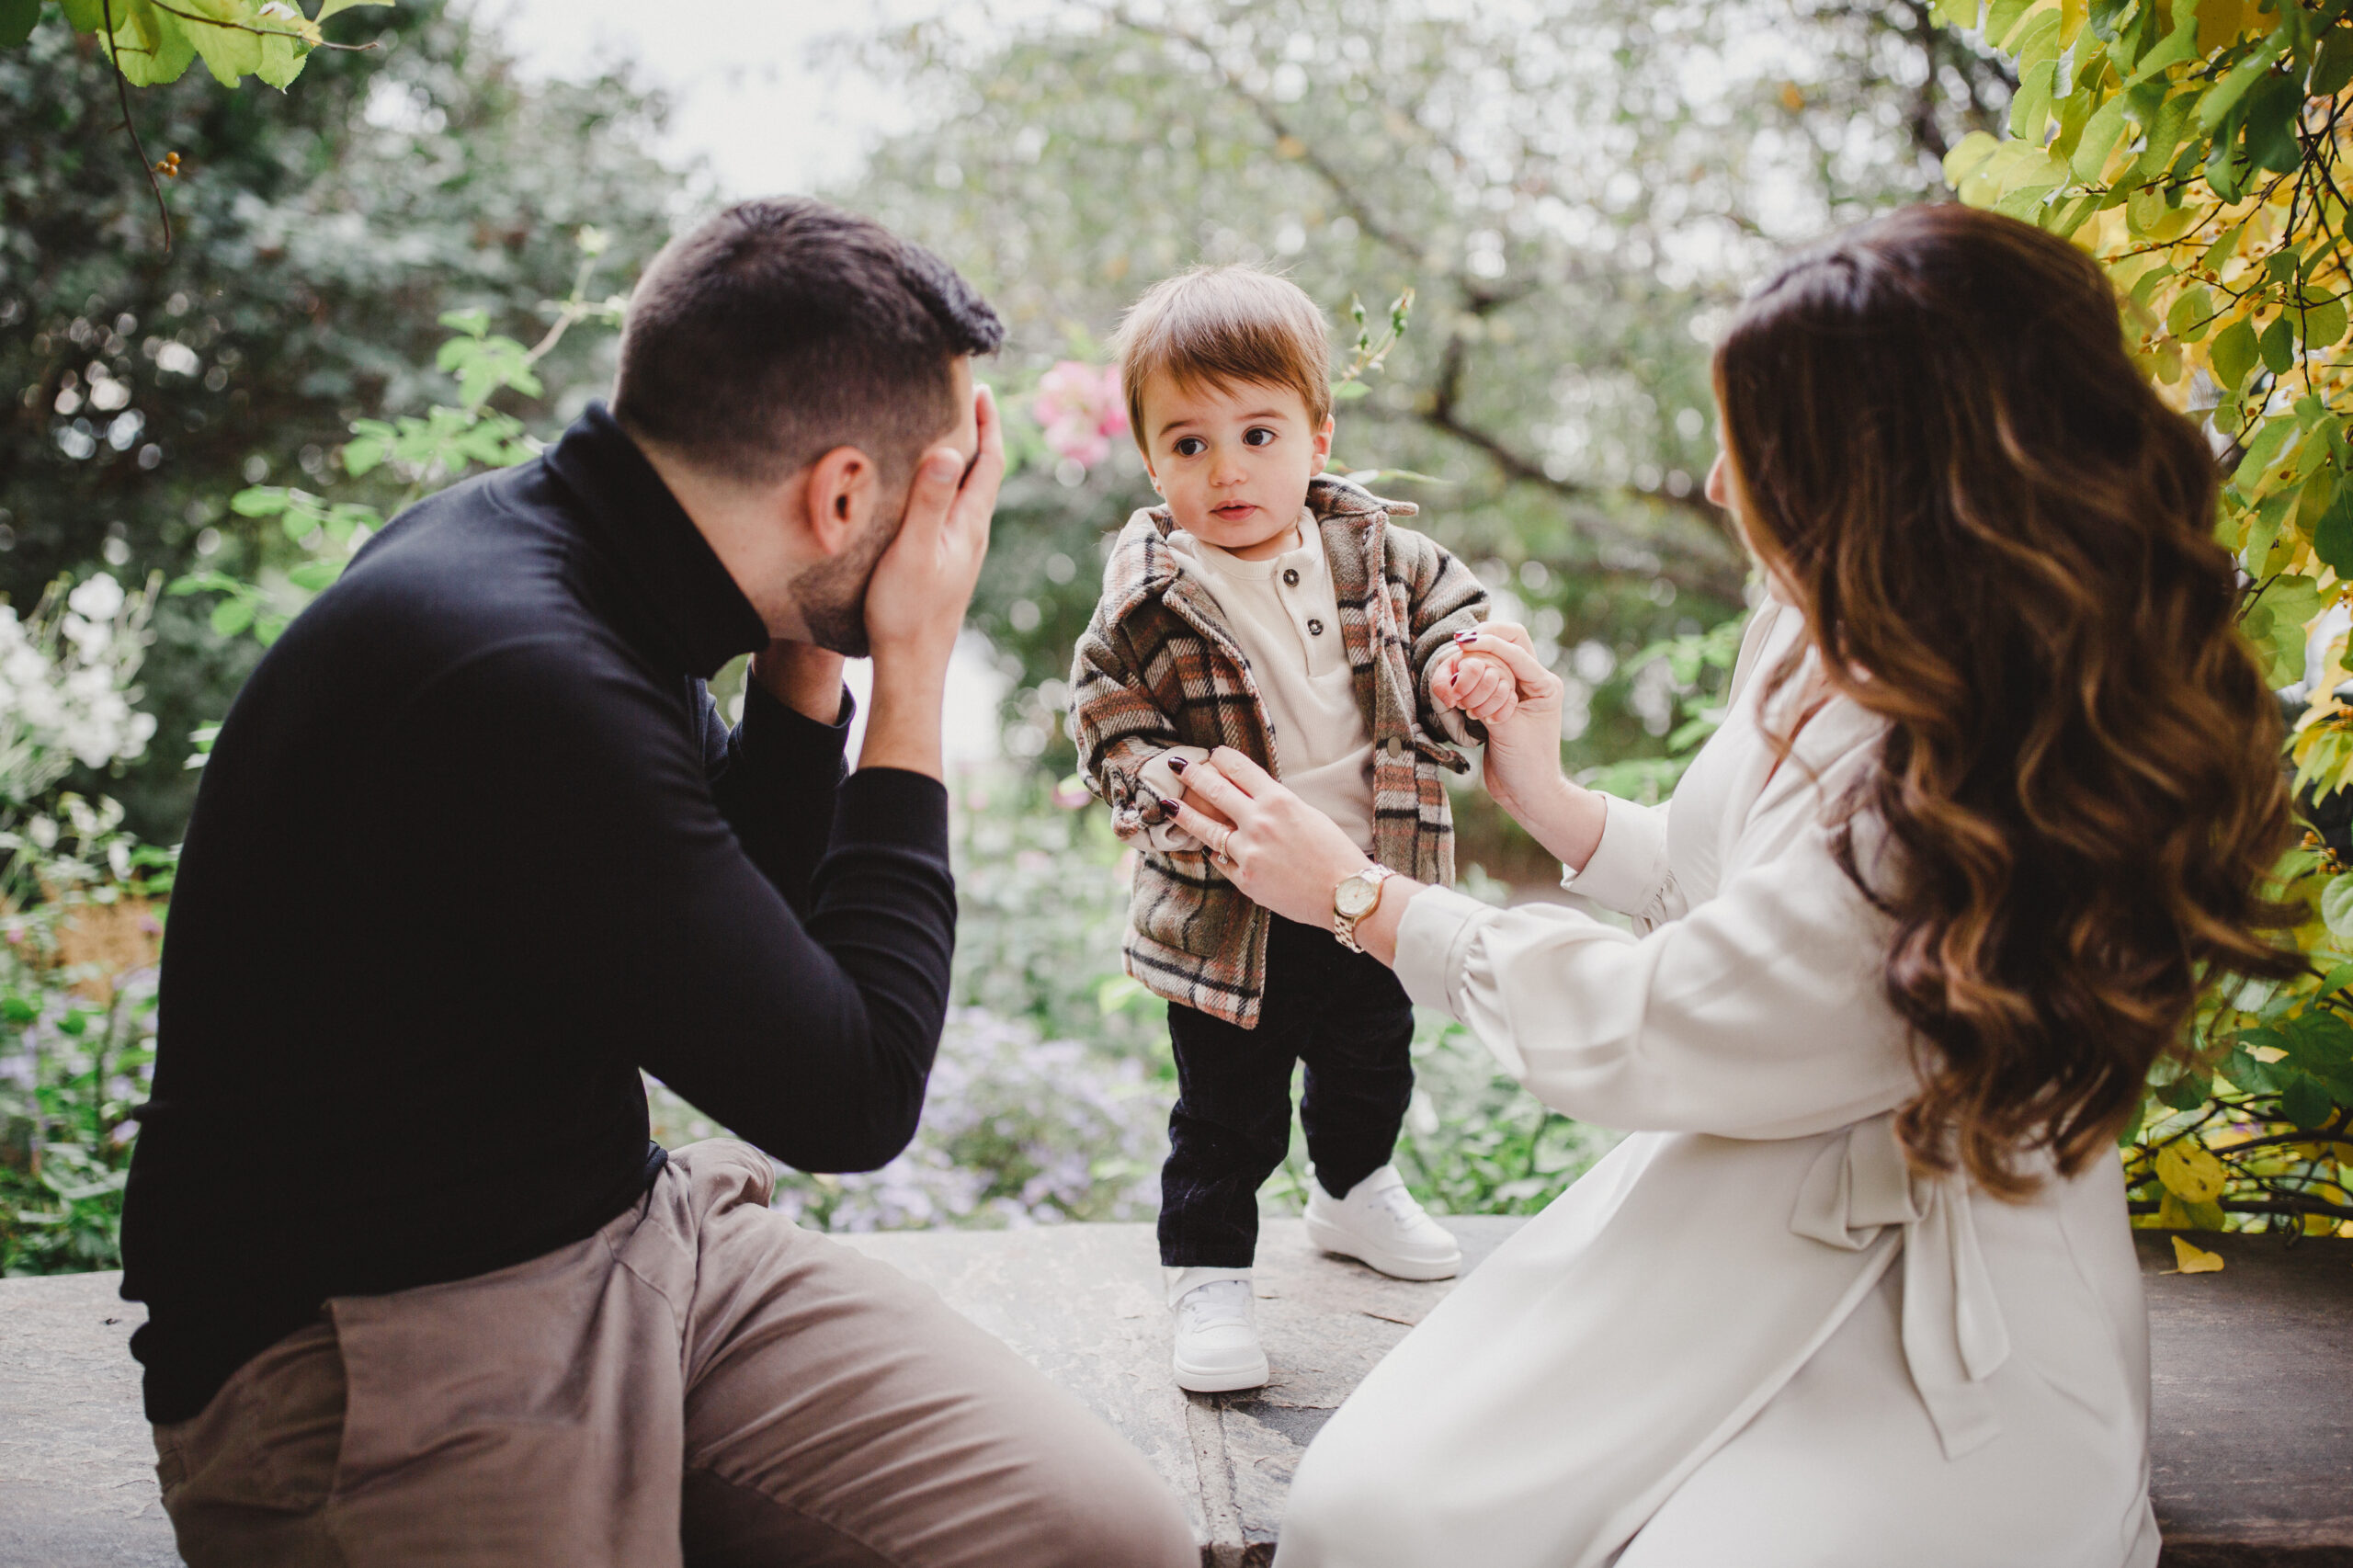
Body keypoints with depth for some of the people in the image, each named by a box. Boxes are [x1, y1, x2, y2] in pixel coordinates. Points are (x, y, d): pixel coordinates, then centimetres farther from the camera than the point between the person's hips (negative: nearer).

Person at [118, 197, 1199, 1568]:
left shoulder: (559, 558, 4)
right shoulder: (520, 682, -26)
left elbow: (752, 912, 17)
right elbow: (854, 1097, -18)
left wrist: (810, 653, 1)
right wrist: (915, 672, -13)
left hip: (633, 1233, 8)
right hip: (372, 1347, -8)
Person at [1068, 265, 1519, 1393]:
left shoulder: (1373, 550, -6)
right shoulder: (1150, 596, -16)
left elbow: (1447, 609, 6)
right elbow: (1111, 720, -11)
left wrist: (1467, 674, -15)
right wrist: (1178, 795, -28)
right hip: (1228, 913, -4)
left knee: (1373, 1067, 26)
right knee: (1227, 1116, 6)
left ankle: (1353, 1192, 52)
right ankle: (1208, 1275, 24)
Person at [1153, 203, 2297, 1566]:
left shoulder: (1971, 797, -28)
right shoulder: (1825, 643, 1)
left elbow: (1648, 1030, -18)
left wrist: (1355, 894, -6)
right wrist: (1548, 797, 14)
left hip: (1938, 1345, -6)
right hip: (1724, 1221, 7)